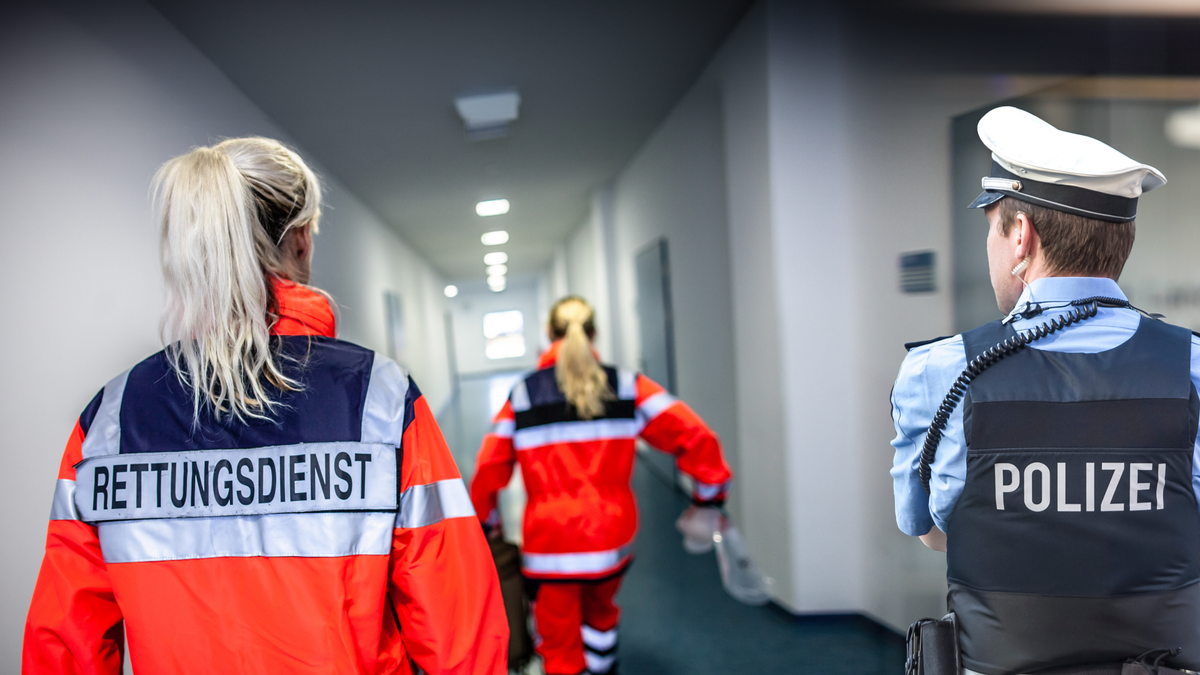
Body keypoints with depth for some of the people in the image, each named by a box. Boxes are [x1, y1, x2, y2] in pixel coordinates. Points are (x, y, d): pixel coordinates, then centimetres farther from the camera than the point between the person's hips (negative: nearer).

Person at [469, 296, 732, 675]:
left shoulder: (522, 395, -3)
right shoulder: (627, 387, -4)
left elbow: (488, 469, -2)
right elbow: (694, 436, -9)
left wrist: (487, 522, 15)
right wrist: (709, 496, 4)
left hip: (550, 542, -2)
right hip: (613, 537, 3)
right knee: (599, 612, 31)